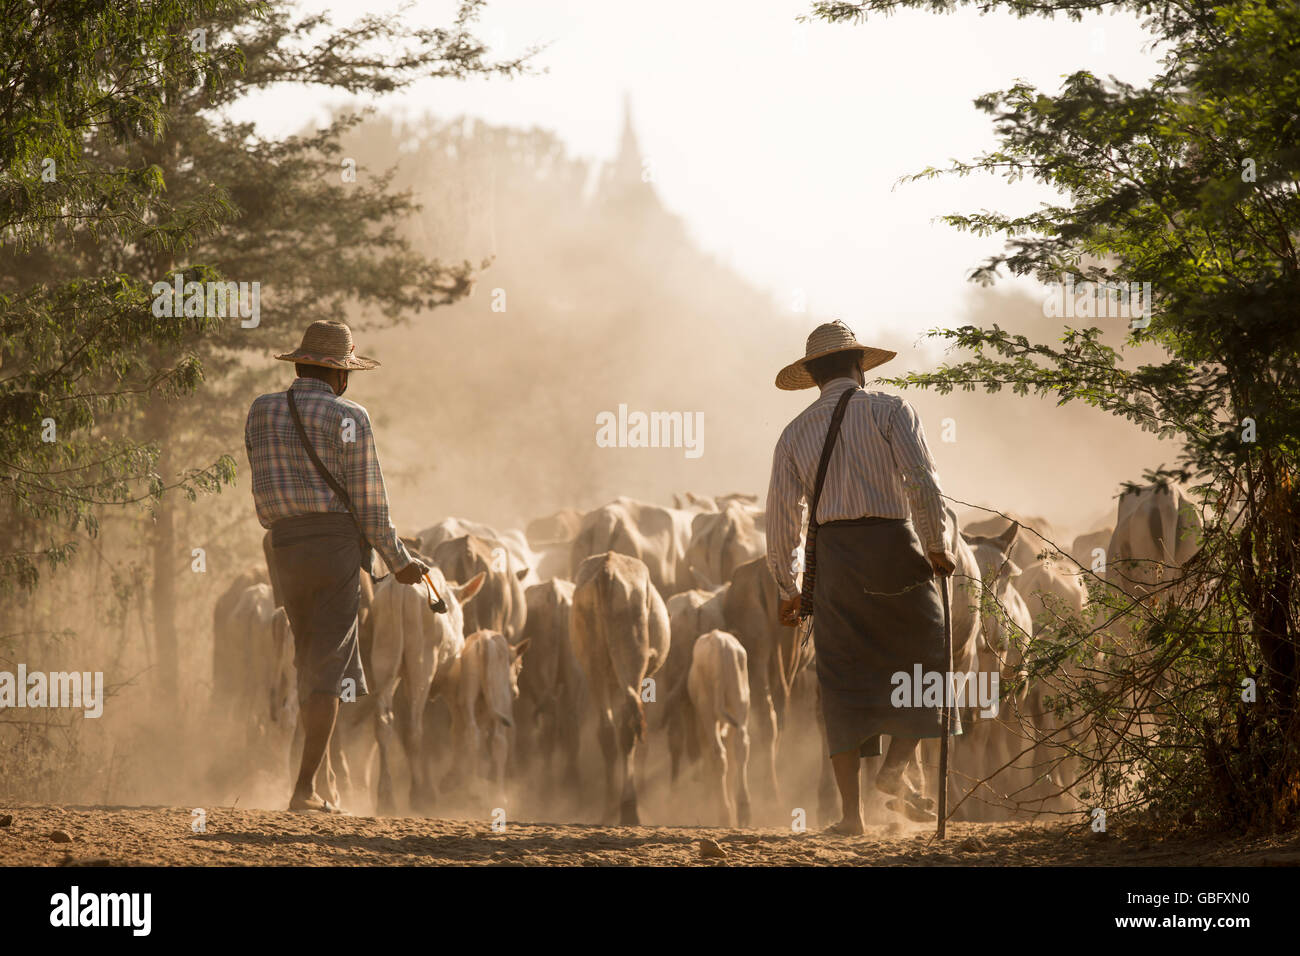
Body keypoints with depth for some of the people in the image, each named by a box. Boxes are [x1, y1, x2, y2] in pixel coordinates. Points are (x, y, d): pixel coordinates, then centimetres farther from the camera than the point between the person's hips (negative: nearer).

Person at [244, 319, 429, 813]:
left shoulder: (260, 412, 9)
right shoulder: (350, 419, -6)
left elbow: (265, 492, 15)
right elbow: (369, 503, -5)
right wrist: (400, 561, 5)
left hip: (284, 546, 5)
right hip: (338, 543, -5)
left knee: (312, 665, 17)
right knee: (327, 669, -3)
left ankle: (318, 777, 18)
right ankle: (305, 788, -8)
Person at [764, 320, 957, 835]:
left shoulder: (796, 431, 12)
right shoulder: (889, 410, 2)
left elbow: (781, 514, 9)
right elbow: (921, 479, -12)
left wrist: (787, 589, 17)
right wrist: (937, 544, -2)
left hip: (832, 554, 3)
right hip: (893, 543, -3)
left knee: (843, 680, 6)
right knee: (925, 659, 13)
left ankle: (850, 809, 2)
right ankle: (896, 767, -5)